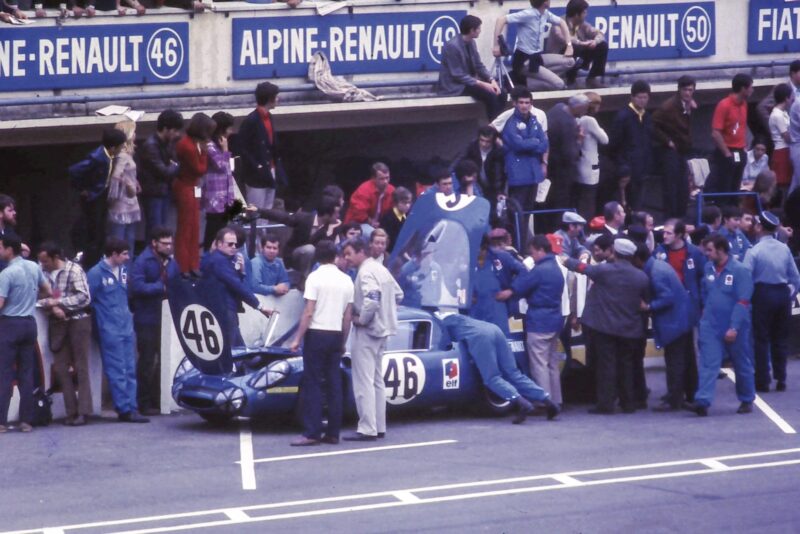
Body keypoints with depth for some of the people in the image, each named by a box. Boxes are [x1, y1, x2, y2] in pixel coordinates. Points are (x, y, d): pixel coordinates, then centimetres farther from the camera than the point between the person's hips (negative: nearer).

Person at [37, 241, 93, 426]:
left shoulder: (74, 270, -10)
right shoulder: (43, 270, 4)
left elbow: (84, 297, -15)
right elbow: (41, 294, 3)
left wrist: (58, 302, -18)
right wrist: (52, 307, -16)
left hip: (77, 321, -5)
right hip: (57, 323, 5)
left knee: (81, 367, -3)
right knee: (60, 368, 2)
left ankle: (83, 411, -3)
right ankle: (71, 411, 6)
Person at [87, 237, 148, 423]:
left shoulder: (123, 270, 12)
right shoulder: (96, 273, -10)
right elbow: (88, 300, -8)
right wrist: (102, 313, -2)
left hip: (127, 327, 7)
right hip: (110, 329, -7)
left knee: (130, 370, 7)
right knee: (117, 371, -4)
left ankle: (132, 408, 9)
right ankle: (124, 409, -1)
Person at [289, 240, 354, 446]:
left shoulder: (315, 277, -8)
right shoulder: (346, 280, 7)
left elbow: (308, 313, -13)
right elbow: (348, 316, 7)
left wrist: (298, 339, -9)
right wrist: (343, 342, 16)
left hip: (317, 334, -5)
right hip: (336, 335, 5)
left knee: (313, 384, -3)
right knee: (334, 385, 7)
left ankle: (312, 433, -7)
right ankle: (333, 433, 7)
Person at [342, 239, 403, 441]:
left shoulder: (365, 272, -16)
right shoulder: (381, 269, 13)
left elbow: (372, 298, -30)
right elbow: (398, 294, 20)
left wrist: (362, 319, -17)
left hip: (366, 331, -10)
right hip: (381, 330, 10)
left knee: (364, 382, -9)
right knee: (377, 381, 15)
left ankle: (367, 429, -11)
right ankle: (379, 426, 17)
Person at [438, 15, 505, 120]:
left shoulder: (471, 42, 5)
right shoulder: (453, 46, -23)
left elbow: (479, 65, 10)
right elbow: (458, 76, -23)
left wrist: (491, 80, -7)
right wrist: (482, 84, -24)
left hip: (470, 80, 9)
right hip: (455, 85, -9)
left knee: (500, 94, -6)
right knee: (490, 95, -25)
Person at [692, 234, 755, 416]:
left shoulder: (740, 271, -13)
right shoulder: (708, 268, 4)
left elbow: (743, 302, -17)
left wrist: (734, 327, -22)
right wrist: (705, 318, 14)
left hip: (734, 328, -4)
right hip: (711, 326, 4)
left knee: (742, 365, 11)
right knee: (708, 364, -9)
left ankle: (747, 401, 26)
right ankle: (703, 401, -18)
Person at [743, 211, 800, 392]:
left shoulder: (754, 251, -12)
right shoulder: (784, 249, 1)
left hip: (763, 294, -4)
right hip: (783, 294, 4)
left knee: (761, 339, 4)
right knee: (781, 338, 13)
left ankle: (762, 381, 5)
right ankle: (781, 380, 14)